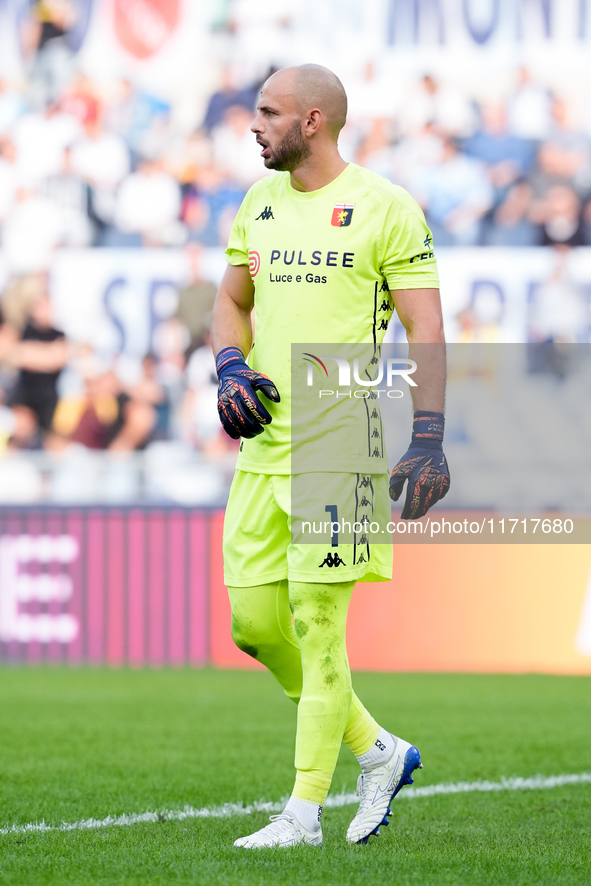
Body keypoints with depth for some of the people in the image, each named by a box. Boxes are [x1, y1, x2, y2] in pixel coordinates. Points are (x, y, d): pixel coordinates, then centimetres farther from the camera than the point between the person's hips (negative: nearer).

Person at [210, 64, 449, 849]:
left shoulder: (384, 208, -5)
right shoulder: (257, 205, 14)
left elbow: (425, 328, -6)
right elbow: (232, 301, 24)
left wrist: (429, 439, -14)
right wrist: (231, 368, 2)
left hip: (341, 449, -7)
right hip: (265, 443, 7)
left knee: (316, 623, -8)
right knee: (254, 622, 5)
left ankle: (305, 812, -1)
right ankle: (377, 750, 22)